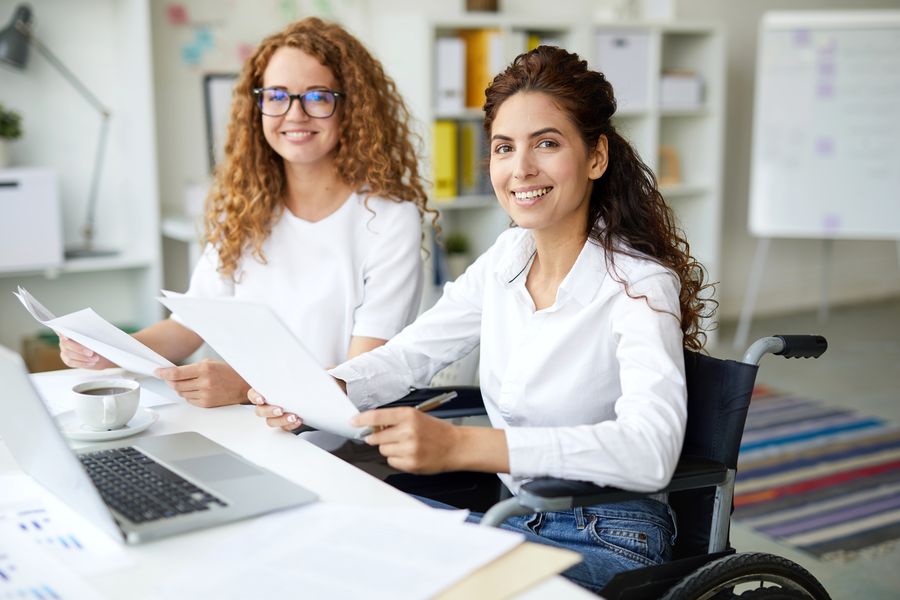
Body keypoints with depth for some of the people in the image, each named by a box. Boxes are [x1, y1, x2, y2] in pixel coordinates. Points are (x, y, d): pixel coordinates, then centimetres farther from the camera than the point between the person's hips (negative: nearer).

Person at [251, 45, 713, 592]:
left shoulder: (638, 285, -18)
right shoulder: (506, 259, 3)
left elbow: (651, 451, -32)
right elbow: (412, 353, 6)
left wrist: (458, 445, -43)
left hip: (608, 543, -6)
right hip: (515, 519, 6)